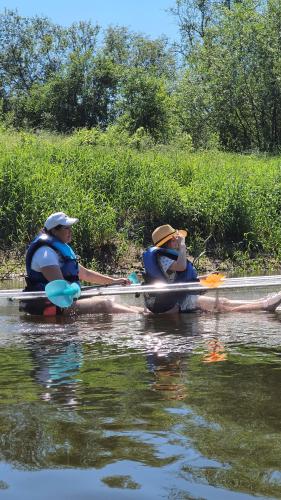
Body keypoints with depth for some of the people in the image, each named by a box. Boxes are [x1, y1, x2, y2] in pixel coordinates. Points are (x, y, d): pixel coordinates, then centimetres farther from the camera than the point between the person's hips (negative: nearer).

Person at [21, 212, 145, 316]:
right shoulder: (45, 251, -14)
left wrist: (113, 281, 24)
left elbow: (85, 273, 26)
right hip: (49, 306, -10)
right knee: (104, 304, -20)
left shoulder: (62, 249, 20)